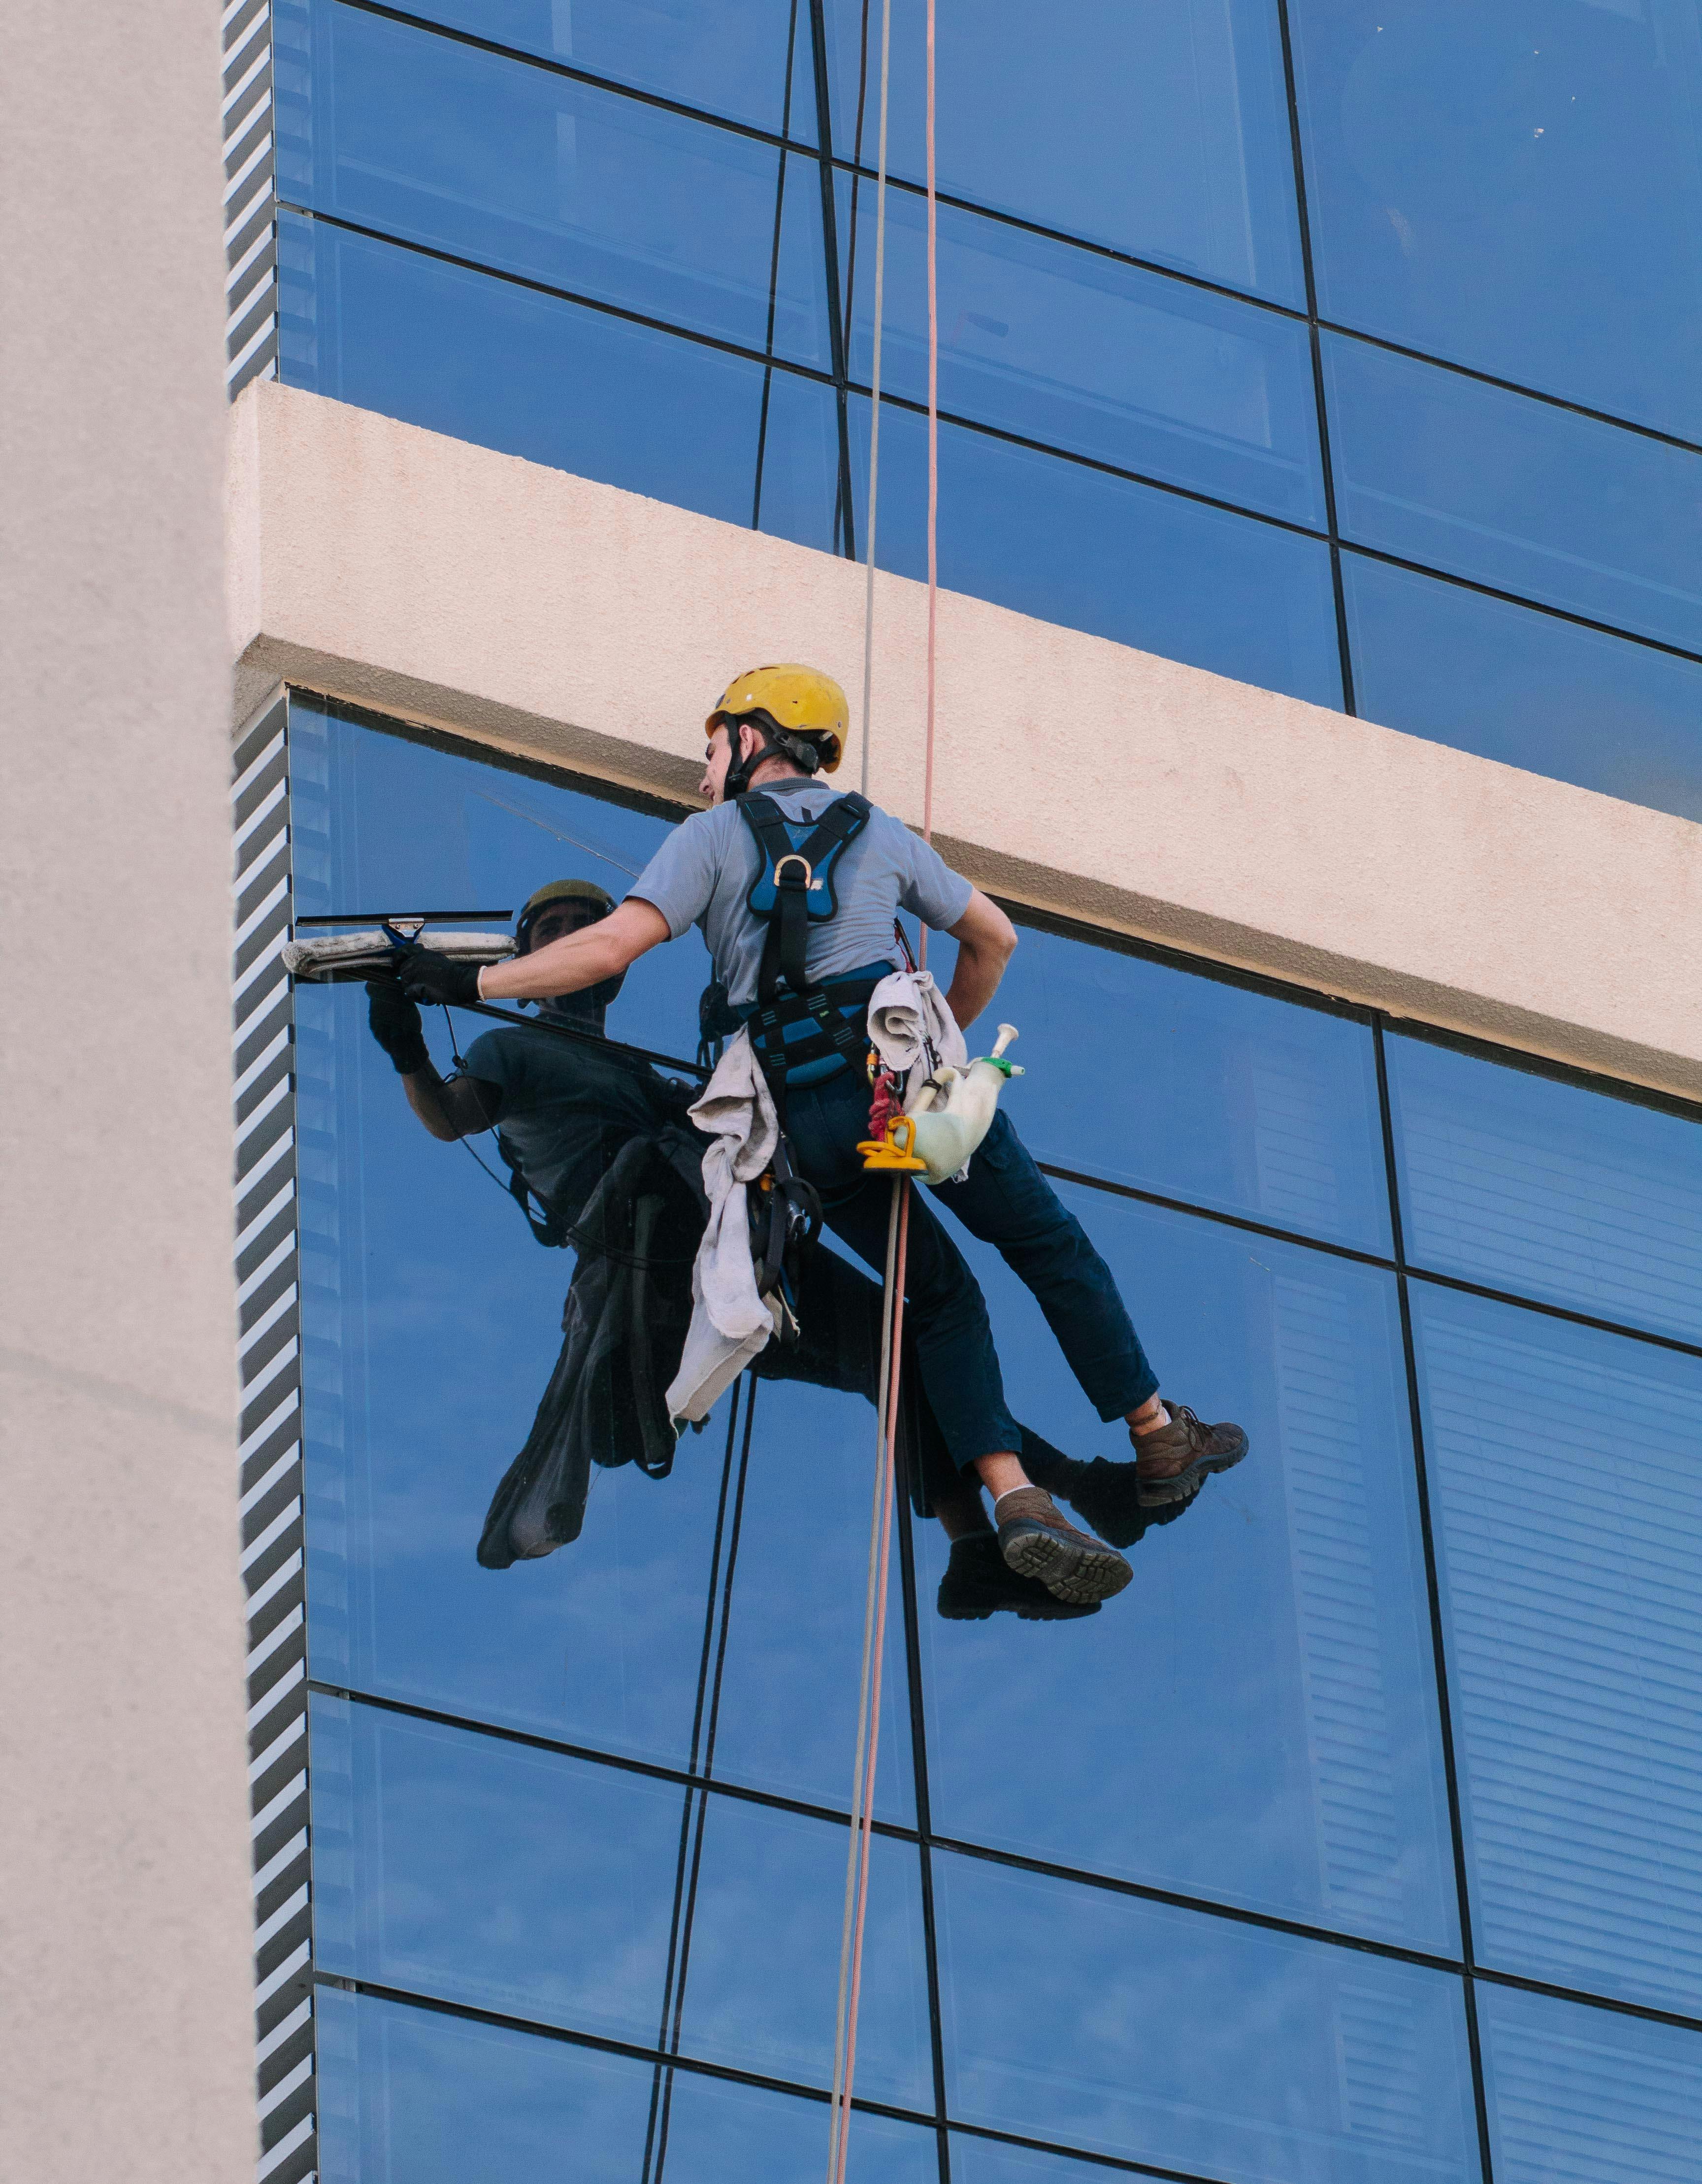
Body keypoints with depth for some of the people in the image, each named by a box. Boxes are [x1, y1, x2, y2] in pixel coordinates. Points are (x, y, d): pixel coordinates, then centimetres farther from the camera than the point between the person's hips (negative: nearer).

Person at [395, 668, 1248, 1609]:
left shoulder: (711, 837, 9)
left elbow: (611, 947, -4)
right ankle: (1159, 1441, 22)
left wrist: (467, 982, 2)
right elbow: (993, 939, 30)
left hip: (803, 1113, 0)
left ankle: (1014, 1498, -4)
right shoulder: (881, 833, 20)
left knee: (941, 1299, 12)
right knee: (1050, 1247, 17)